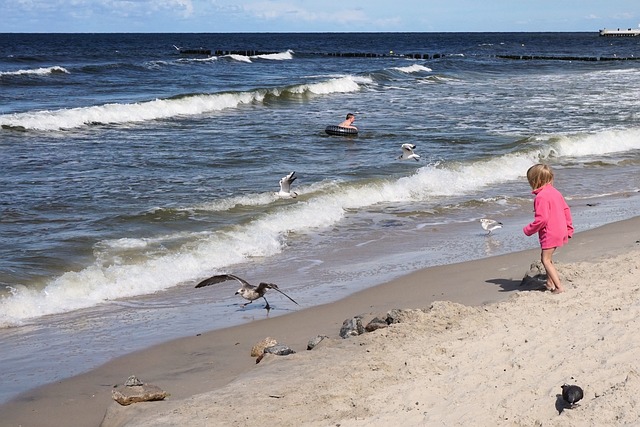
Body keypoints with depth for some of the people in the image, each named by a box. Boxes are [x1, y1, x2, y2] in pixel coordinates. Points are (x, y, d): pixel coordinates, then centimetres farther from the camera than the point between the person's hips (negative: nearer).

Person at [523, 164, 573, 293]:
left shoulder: (541, 197, -20)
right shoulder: (555, 192, 10)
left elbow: (541, 219, -24)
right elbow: (566, 210, 16)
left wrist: (528, 230, -12)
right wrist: (569, 228, 23)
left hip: (550, 233, -10)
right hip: (561, 231, 10)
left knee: (546, 260, -2)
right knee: (547, 258, 21)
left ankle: (559, 286, -7)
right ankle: (550, 283, 26)